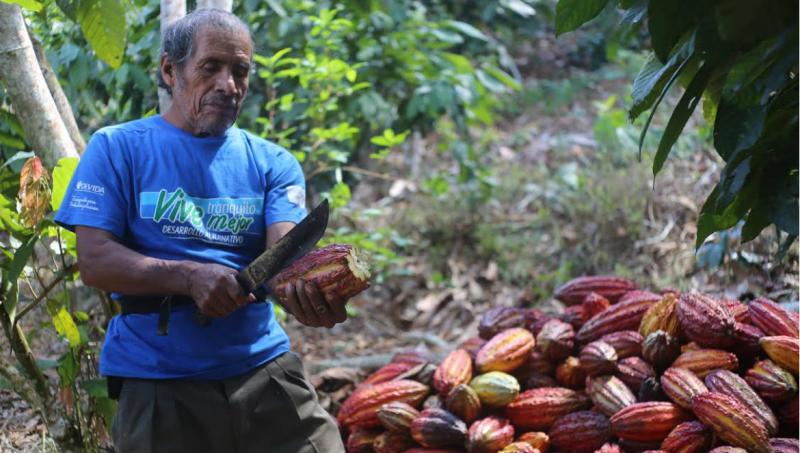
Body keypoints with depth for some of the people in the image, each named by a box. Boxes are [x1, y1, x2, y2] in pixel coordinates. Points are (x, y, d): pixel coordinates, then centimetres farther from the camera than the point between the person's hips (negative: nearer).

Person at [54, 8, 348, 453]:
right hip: (157, 383, -2)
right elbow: (95, 260, -8)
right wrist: (190, 277, -23)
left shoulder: (273, 162, 8)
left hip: (264, 367, 2)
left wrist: (310, 288, -33)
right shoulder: (117, 148, 2)